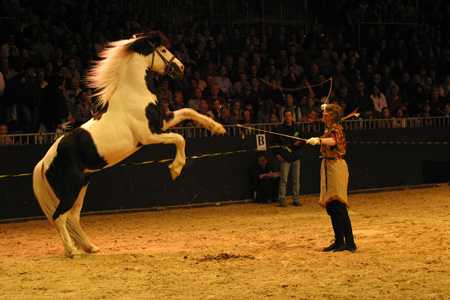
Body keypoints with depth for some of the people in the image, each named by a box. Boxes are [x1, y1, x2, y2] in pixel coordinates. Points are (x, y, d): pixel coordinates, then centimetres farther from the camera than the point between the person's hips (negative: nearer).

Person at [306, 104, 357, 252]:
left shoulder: (336, 129, -13)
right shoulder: (328, 128, 13)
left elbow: (333, 141, -37)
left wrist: (319, 140, -53)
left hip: (336, 166, -10)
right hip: (328, 166, 10)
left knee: (338, 206, -14)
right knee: (330, 206, 10)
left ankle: (349, 242, -15)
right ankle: (339, 241, 16)